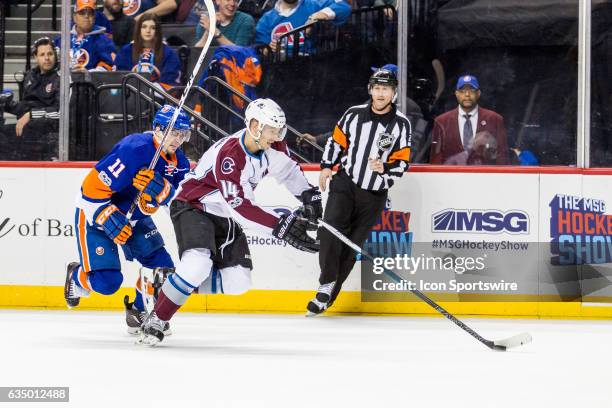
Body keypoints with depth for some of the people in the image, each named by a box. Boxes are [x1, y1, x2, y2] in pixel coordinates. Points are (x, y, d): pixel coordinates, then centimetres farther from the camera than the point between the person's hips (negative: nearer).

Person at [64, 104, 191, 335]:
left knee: (162, 268, -3)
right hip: (96, 214, -7)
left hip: (135, 217, 7)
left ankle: (140, 313, 20)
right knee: (106, 282, -13)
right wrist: (109, 219, -31)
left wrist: (159, 187, -38)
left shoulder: (178, 162, -5)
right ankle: (77, 276, 22)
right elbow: (92, 188, -29)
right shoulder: (135, 150, -30)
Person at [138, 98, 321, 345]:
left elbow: (287, 170, 17)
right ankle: (156, 320, -16)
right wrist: (282, 227, -40)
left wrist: (309, 196, 9)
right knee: (198, 264, -32)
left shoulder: (272, 147, -8)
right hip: (194, 207, -8)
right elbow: (239, 206, -36)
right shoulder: (230, 153, -32)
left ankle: (181, 283, 15)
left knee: (238, 283, -4)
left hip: (223, 216, 8)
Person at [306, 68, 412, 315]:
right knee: (330, 230, -21)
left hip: (374, 195, -1)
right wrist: (327, 166, 1)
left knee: (352, 245, 1)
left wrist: (385, 168, -22)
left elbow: (402, 163, -3)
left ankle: (328, 295, 10)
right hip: (345, 183, 1)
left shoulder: (401, 124, -3)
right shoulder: (354, 114, 1)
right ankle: (327, 283, -12)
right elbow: (337, 140, 12)